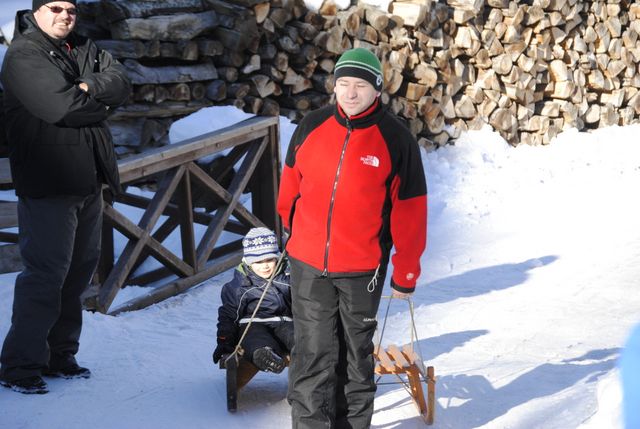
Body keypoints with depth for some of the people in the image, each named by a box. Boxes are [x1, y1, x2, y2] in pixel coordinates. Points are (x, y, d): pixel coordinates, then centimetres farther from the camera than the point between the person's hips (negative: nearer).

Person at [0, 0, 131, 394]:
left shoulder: (85, 51, 15)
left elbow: (122, 83, 0)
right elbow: (60, 107, -22)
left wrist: (89, 87, -17)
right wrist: (101, 102, -8)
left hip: (87, 182, 8)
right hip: (47, 183, -8)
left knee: (80, 268, 13)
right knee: (46, 273, -9)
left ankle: (59, 355, 24)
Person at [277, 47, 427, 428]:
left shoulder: (396, 139, -7)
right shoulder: (312, 127, 0)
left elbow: (409, 210, -3)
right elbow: (291, 183, 15)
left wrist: (406, 273, -2)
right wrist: (288, 228, 25)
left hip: (362, 268, -2)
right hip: (308, 262, 2)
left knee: (355, 351, 12)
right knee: (313, 352, 4)